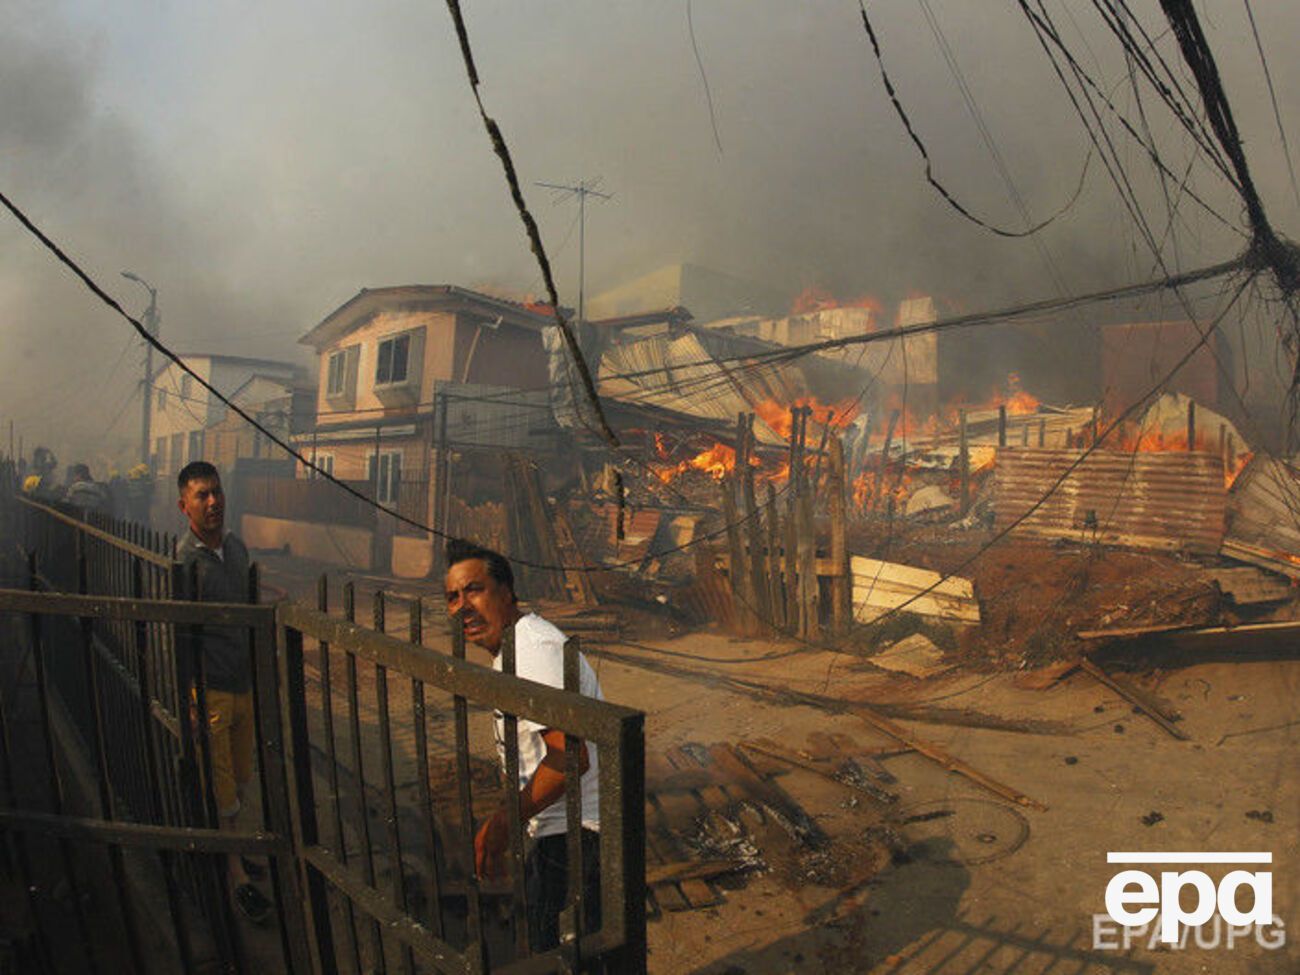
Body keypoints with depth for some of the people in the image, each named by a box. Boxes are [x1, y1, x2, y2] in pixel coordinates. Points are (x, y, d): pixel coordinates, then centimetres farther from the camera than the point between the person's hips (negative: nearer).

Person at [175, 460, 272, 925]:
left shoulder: (237, 547, 6)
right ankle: (236, 875, 16)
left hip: (242, 682, 7)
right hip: (210, 687, -7)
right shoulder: (184, 559, -17)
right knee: (219, 783, 3)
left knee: (240, 777, 20)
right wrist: (193, 700, -17)